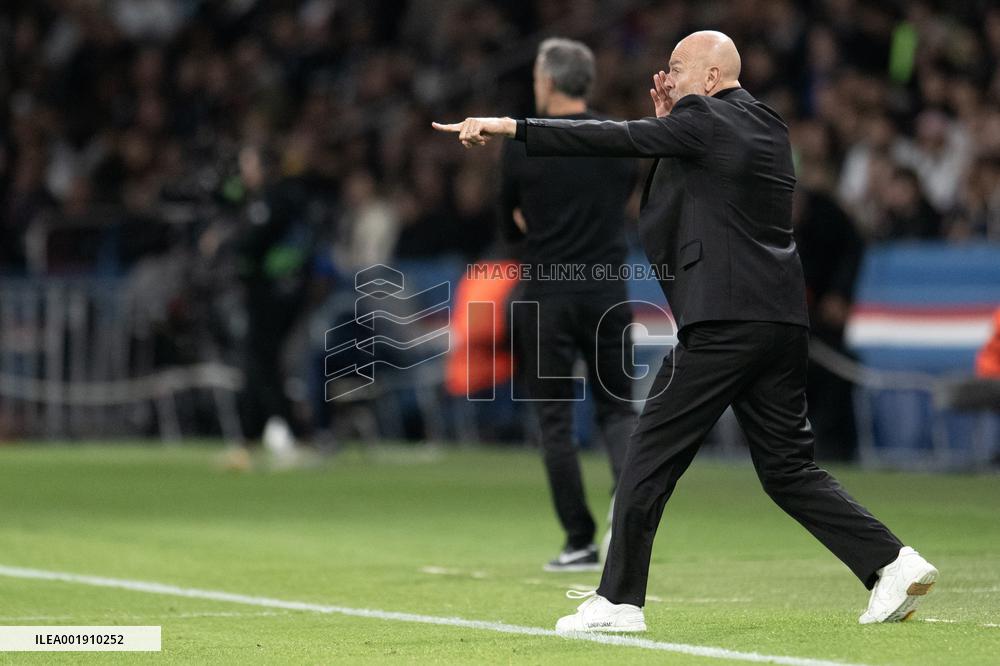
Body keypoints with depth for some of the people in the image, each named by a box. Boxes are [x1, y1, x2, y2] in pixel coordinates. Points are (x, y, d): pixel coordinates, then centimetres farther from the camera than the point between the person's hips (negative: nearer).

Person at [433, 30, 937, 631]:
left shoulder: (703, 120, -5)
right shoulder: (769, 126, 19)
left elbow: (614, 139, -9)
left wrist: (511, 128, -7)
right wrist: (670, 120, 18)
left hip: (722, 321, -8)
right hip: (783, 320, 8)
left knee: (652, 457, -1)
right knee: (787, 467, 12)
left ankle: (619, 600, 1)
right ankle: (893, 562, 1)